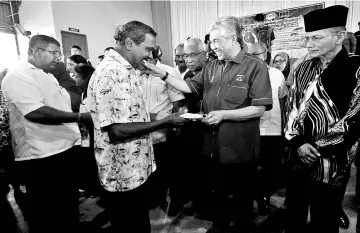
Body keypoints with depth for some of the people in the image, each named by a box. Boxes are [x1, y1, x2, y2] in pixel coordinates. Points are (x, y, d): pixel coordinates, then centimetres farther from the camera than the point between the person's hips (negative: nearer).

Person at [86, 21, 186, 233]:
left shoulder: (126, 71, 10)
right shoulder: (110, 74, -22)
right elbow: (116, 130, -27)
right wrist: (164, 122, -22)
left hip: (136, 169, 9)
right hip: (123, 174, -9)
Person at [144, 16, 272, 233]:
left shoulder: (256, 66, -11)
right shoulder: (211, 67, 7)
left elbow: (259, 109, -16)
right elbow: (189, 87, 8)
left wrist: (223, 114, -23)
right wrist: (163, 74, -3)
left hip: (241, 147, -5)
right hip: (216, 145, 6)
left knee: (242, 196, 16)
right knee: (219, 192, 24)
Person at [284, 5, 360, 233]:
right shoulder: (303, 69, 8)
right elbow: (293, 108, 6)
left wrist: (318, 149, -13)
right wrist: (298, 142, -7)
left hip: (331, 163, -4)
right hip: (298, 158, 5)